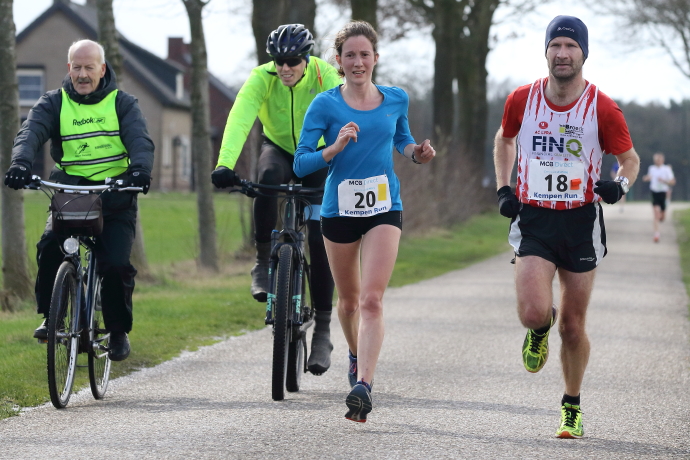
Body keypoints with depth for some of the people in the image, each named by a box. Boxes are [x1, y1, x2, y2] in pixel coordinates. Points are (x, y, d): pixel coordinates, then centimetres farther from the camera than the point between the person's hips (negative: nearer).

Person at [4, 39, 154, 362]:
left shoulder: (122, 103, 4)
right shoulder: (54, 103, 5)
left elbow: (140, 140, -12)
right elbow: (31, 132, -13)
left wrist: (140, 169, -35)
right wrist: (21, 163, -35)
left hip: (115, 197, -1)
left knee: (115, 264, -14)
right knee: (50, 247, -24)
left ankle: (119, 331, 8)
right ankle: (50, 317, -2)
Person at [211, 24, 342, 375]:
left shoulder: (325, 77, -26)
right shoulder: (262, 79, -24)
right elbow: (239, 119, -38)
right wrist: (225, 164, -54)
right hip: (278, 149, 1)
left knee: (320, 241, -10)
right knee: (268, 178, -37)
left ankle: (322, 331, -1)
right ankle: (263, 263, -22)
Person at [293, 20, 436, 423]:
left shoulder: (396, 100, 2)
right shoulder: (325, 105, -6)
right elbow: (301, 163, -10)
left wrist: (417, 152, 1)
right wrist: (335, 148, -26)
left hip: (384, 210, 0)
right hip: (339, 209, 0)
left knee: (372, 300, -15)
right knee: (349, 299, 16)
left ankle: (364, 384, -23)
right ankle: (356, 356, 45)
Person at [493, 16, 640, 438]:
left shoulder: (603, 109, -7)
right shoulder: (522, 100, -1)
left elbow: (630, 158, 5)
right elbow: (505, 139, 20)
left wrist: (620, 185, -16)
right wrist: (503, 188, 9)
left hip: (581, 222, 0)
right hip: (533, 220, 0)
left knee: (573, 327, 5)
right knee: (533, 312, -20)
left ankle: (572, 407, 27)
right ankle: (541, 331, 20)